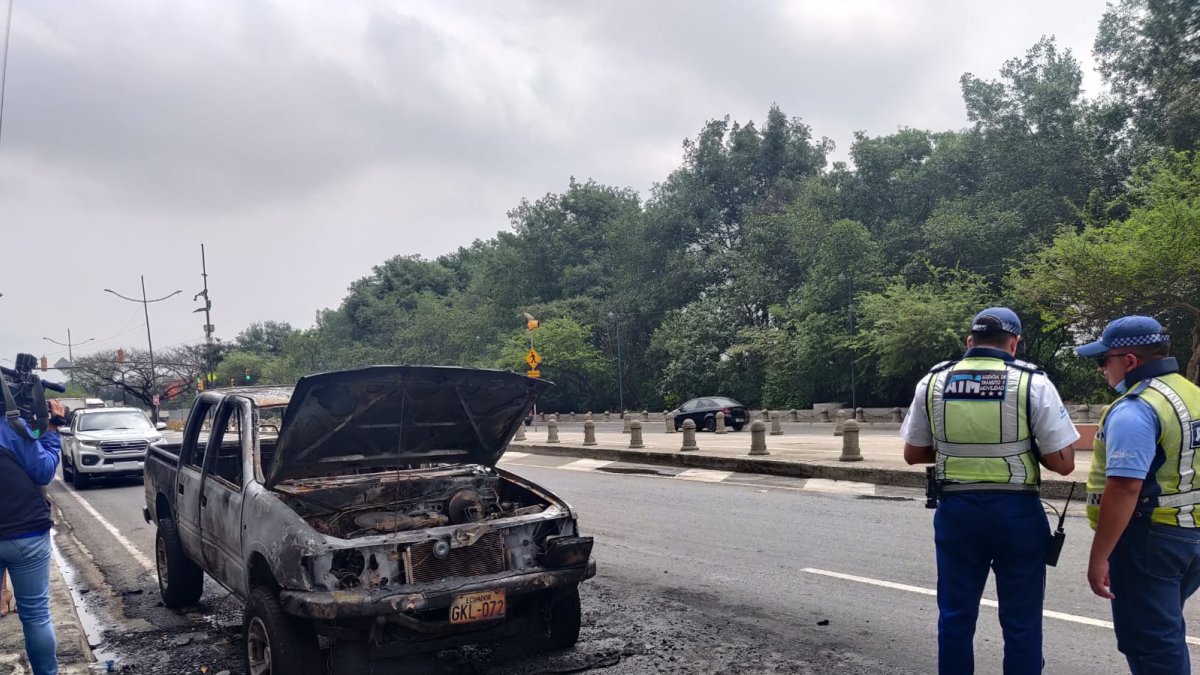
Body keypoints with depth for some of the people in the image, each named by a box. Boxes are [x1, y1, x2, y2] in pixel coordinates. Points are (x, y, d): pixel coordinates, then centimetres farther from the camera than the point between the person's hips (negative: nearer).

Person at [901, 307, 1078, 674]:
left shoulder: (933, 381, 0)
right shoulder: (1033, 381, -9)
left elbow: (913, 453, 7)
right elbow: (1062, 463, -9)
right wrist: (1028, 450, 9)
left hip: (956, 509, 2)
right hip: (1016, 510, -2)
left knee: (956, 614, 15)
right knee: (1021, 619, 12)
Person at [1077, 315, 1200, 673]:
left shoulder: (1135, 409, -20)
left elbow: (1124, 488, -26)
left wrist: (1098, 557, -21)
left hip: (1148, 538, -9)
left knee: (1148, 643, 2)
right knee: (1166, 633, 23)